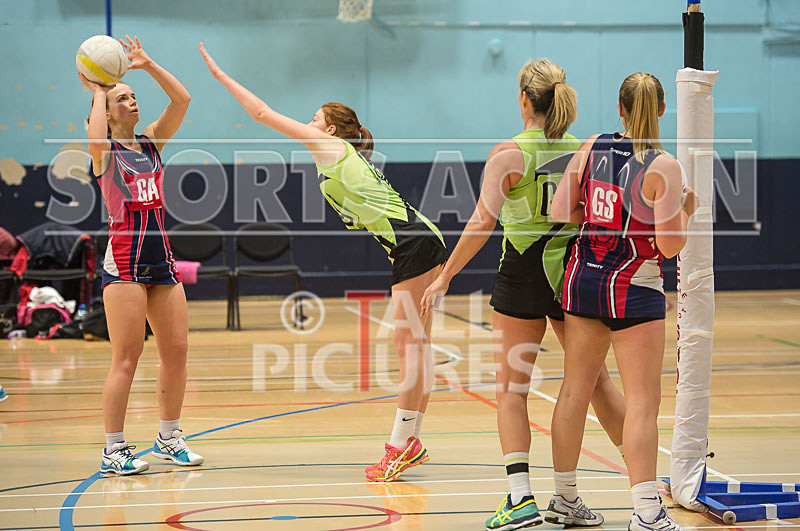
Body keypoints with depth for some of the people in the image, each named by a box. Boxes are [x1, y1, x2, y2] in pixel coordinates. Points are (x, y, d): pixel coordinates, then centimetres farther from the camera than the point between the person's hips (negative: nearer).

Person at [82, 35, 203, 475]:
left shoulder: (151, 142, 13)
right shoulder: (104, 152, -2)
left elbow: (181, 100, 5)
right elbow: (97, 138, -27)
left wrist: (146, 64, 1)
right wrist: (97, 92, -12)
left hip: (161, 261, 6)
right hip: (124, 262, -6)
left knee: (177, 351, 5)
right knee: (126, 358, -7)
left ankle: (169, 438, 18)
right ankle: (113, 450, -2)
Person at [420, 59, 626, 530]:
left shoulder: (510, 154, -11)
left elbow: (482, 223, -14)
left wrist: (445, 276, -7)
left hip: (524, 275, -4)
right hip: (577, 274, 4)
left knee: (512, 387, 5)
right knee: (595, 379, 17)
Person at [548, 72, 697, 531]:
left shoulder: (592, 148, 0)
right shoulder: (663, 167, -14)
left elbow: (560, 212, 3)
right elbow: (670, 244, -15)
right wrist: (686, 209, 2)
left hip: (584, 277, 6)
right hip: (634, 286, -6)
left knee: (575, 390, 14)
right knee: (643, 402, -5)